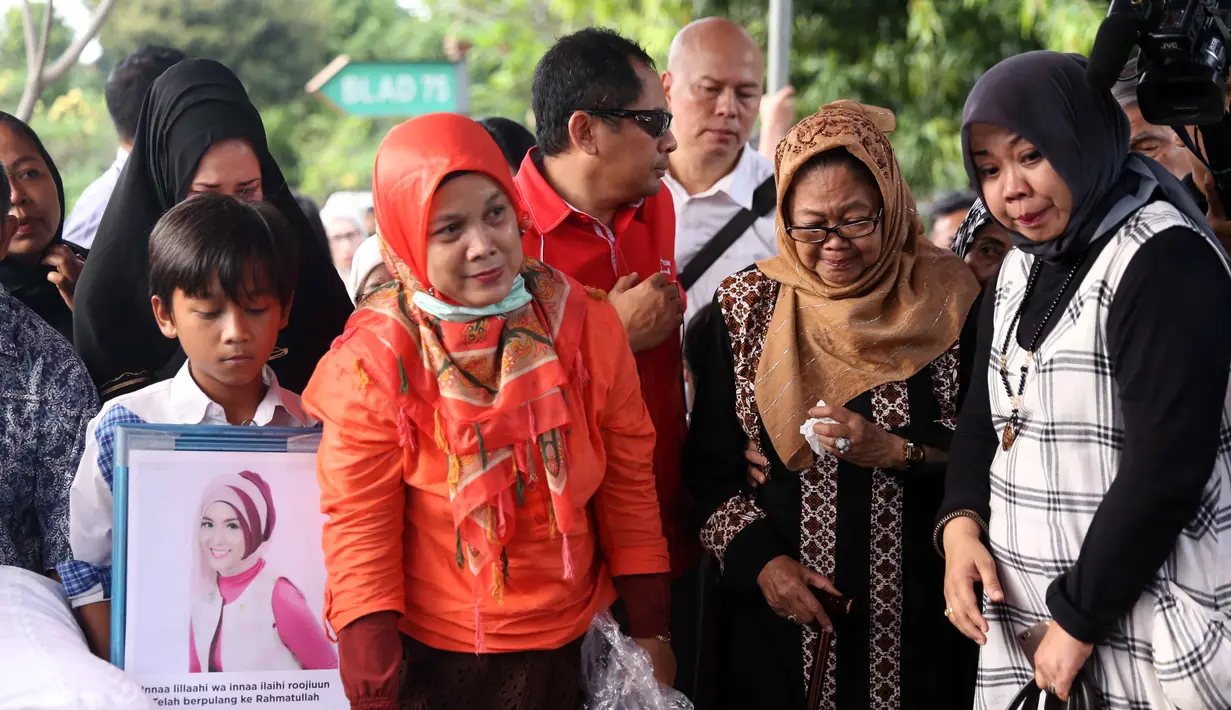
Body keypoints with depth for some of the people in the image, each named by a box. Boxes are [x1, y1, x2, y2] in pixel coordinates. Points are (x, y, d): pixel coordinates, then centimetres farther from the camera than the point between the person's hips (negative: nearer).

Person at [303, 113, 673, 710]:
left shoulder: (584, 324, -6)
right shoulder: (374, 359, -13)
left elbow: (627, 481, 2)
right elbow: (359, 526, -10)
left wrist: (649, 631, 3)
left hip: (571, 643, 2)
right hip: (431, 660, -2)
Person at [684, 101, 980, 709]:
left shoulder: (944, 301, -3)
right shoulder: (746, 307, 0)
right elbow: (710, 465, 1)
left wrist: (895, 452, -19)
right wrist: (761, 560, -10)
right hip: (779, 614, 1)